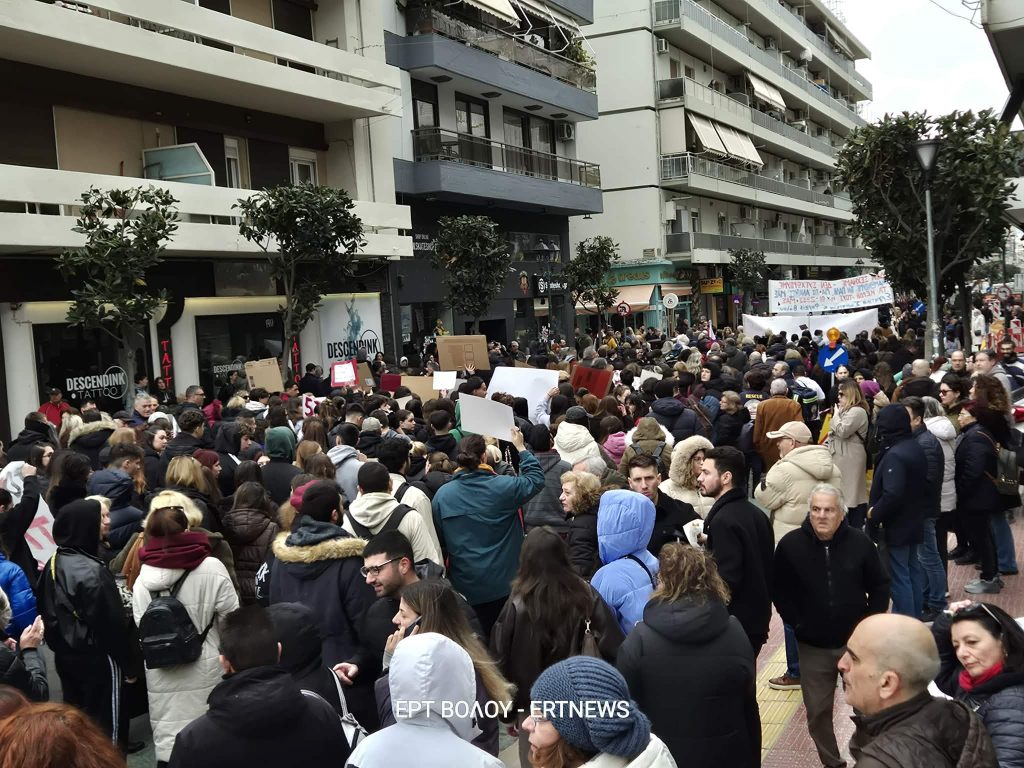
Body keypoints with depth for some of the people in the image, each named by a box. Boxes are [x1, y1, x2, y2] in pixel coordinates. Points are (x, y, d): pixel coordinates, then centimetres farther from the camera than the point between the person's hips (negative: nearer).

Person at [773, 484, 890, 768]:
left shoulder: (860, 542, -10)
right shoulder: (790, 544, -10)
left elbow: (880, 586, 3)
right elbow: (779, 590, 1)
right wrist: (796, 623, -6)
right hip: (813, 646, 1)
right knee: (818, 712, 9)